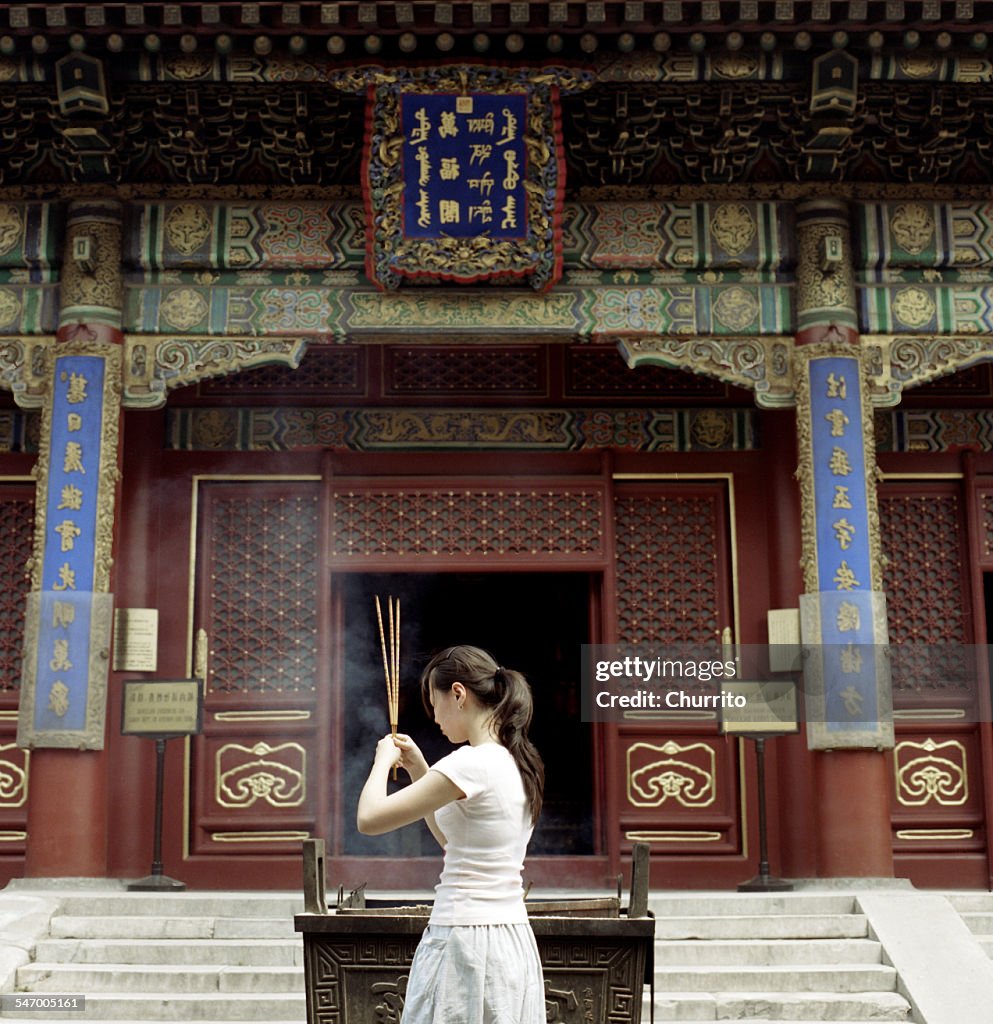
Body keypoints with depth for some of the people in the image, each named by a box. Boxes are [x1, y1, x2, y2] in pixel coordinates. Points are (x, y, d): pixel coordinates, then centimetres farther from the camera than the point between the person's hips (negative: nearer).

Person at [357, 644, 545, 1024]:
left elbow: (369, 819, -18)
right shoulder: (516, 763, 10)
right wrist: (418, 768, 19)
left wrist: (383, 760, 0)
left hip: (466, 945, -9)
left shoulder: (472, 763, -18)